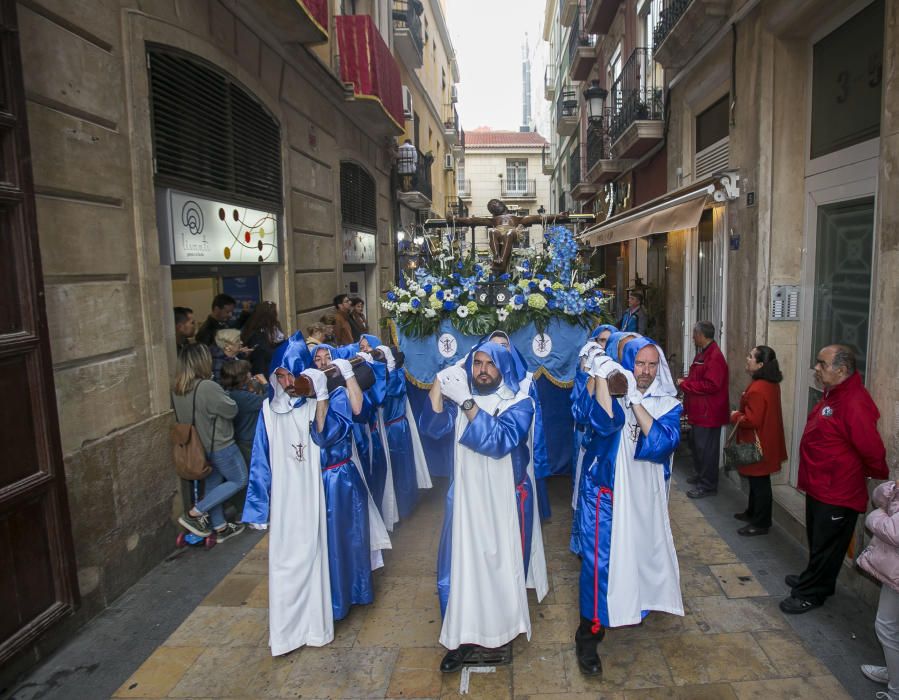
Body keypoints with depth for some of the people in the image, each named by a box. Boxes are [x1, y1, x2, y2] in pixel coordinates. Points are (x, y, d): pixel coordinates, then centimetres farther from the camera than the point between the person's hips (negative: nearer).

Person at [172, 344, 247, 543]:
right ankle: (194, 513, 5)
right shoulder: (208, 387, -29)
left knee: (212, 484, 21)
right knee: (239, 480, 11)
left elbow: (181, 418, 8)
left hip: (197, 447, 8)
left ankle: (220, 528, 34)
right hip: (219, 446, -8)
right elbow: (232, 410, -18)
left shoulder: (177, 390, -5)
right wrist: (222, 397, 0)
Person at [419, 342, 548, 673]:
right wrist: (438, 384, -24)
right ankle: (466, 637, 18)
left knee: (501, 564, 9)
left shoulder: (520, 403, -9)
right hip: (466, 496, 3)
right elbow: (432, 428, -12)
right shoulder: (461, 394, 3)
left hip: (504, 500, -2)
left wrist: (467, 403, -33)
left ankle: (499, 629, 32)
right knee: (462, 563, 4)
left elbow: (499, 441, -26)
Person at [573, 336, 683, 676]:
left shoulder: (667, 404, -1)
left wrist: (636, 401, -26)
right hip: (604, 492, -3)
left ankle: (635, 606, 51)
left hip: (643, 495, 4)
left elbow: (664, 443, -20)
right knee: (600, 558, -5)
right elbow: (603, 420, -31)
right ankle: (588, 636, 9)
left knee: (640, 552, 21)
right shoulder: (612, 391, -8)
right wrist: (600, 375, -38)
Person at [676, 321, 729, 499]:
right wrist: (685, 381, 6)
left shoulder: (715, 357, -20)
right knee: (696, 443, 22)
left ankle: (707, 485, 7)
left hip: (709, 412, -11)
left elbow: (710, 385, -26)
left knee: (706, 448, -3)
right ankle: (700, 474, 38)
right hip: (699, 410, 11)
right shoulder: (703, 353, 13)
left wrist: (685, 384, -19)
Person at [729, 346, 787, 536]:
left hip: (758, 445, -10)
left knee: (759, 482, 3)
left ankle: (760, 524, 15)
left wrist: (735, 417, -11)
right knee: (756, 480, 22)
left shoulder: (758, 389, -27)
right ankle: (753, 513, 38)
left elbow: (752, 420, -28)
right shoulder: (771, 384, 6)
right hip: (765, 441, 10)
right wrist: (740, 414, 10)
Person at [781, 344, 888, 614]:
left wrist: (880, 477, -6)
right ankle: (814, 579, 40)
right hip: (819, 487, 10)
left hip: (838, 493, -10)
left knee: (826, 545, 6)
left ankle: (810, 594, 19)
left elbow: (873, 450, -24)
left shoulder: (855, 405, -27)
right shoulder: (833, 395, 7)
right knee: (818, 540, 24)